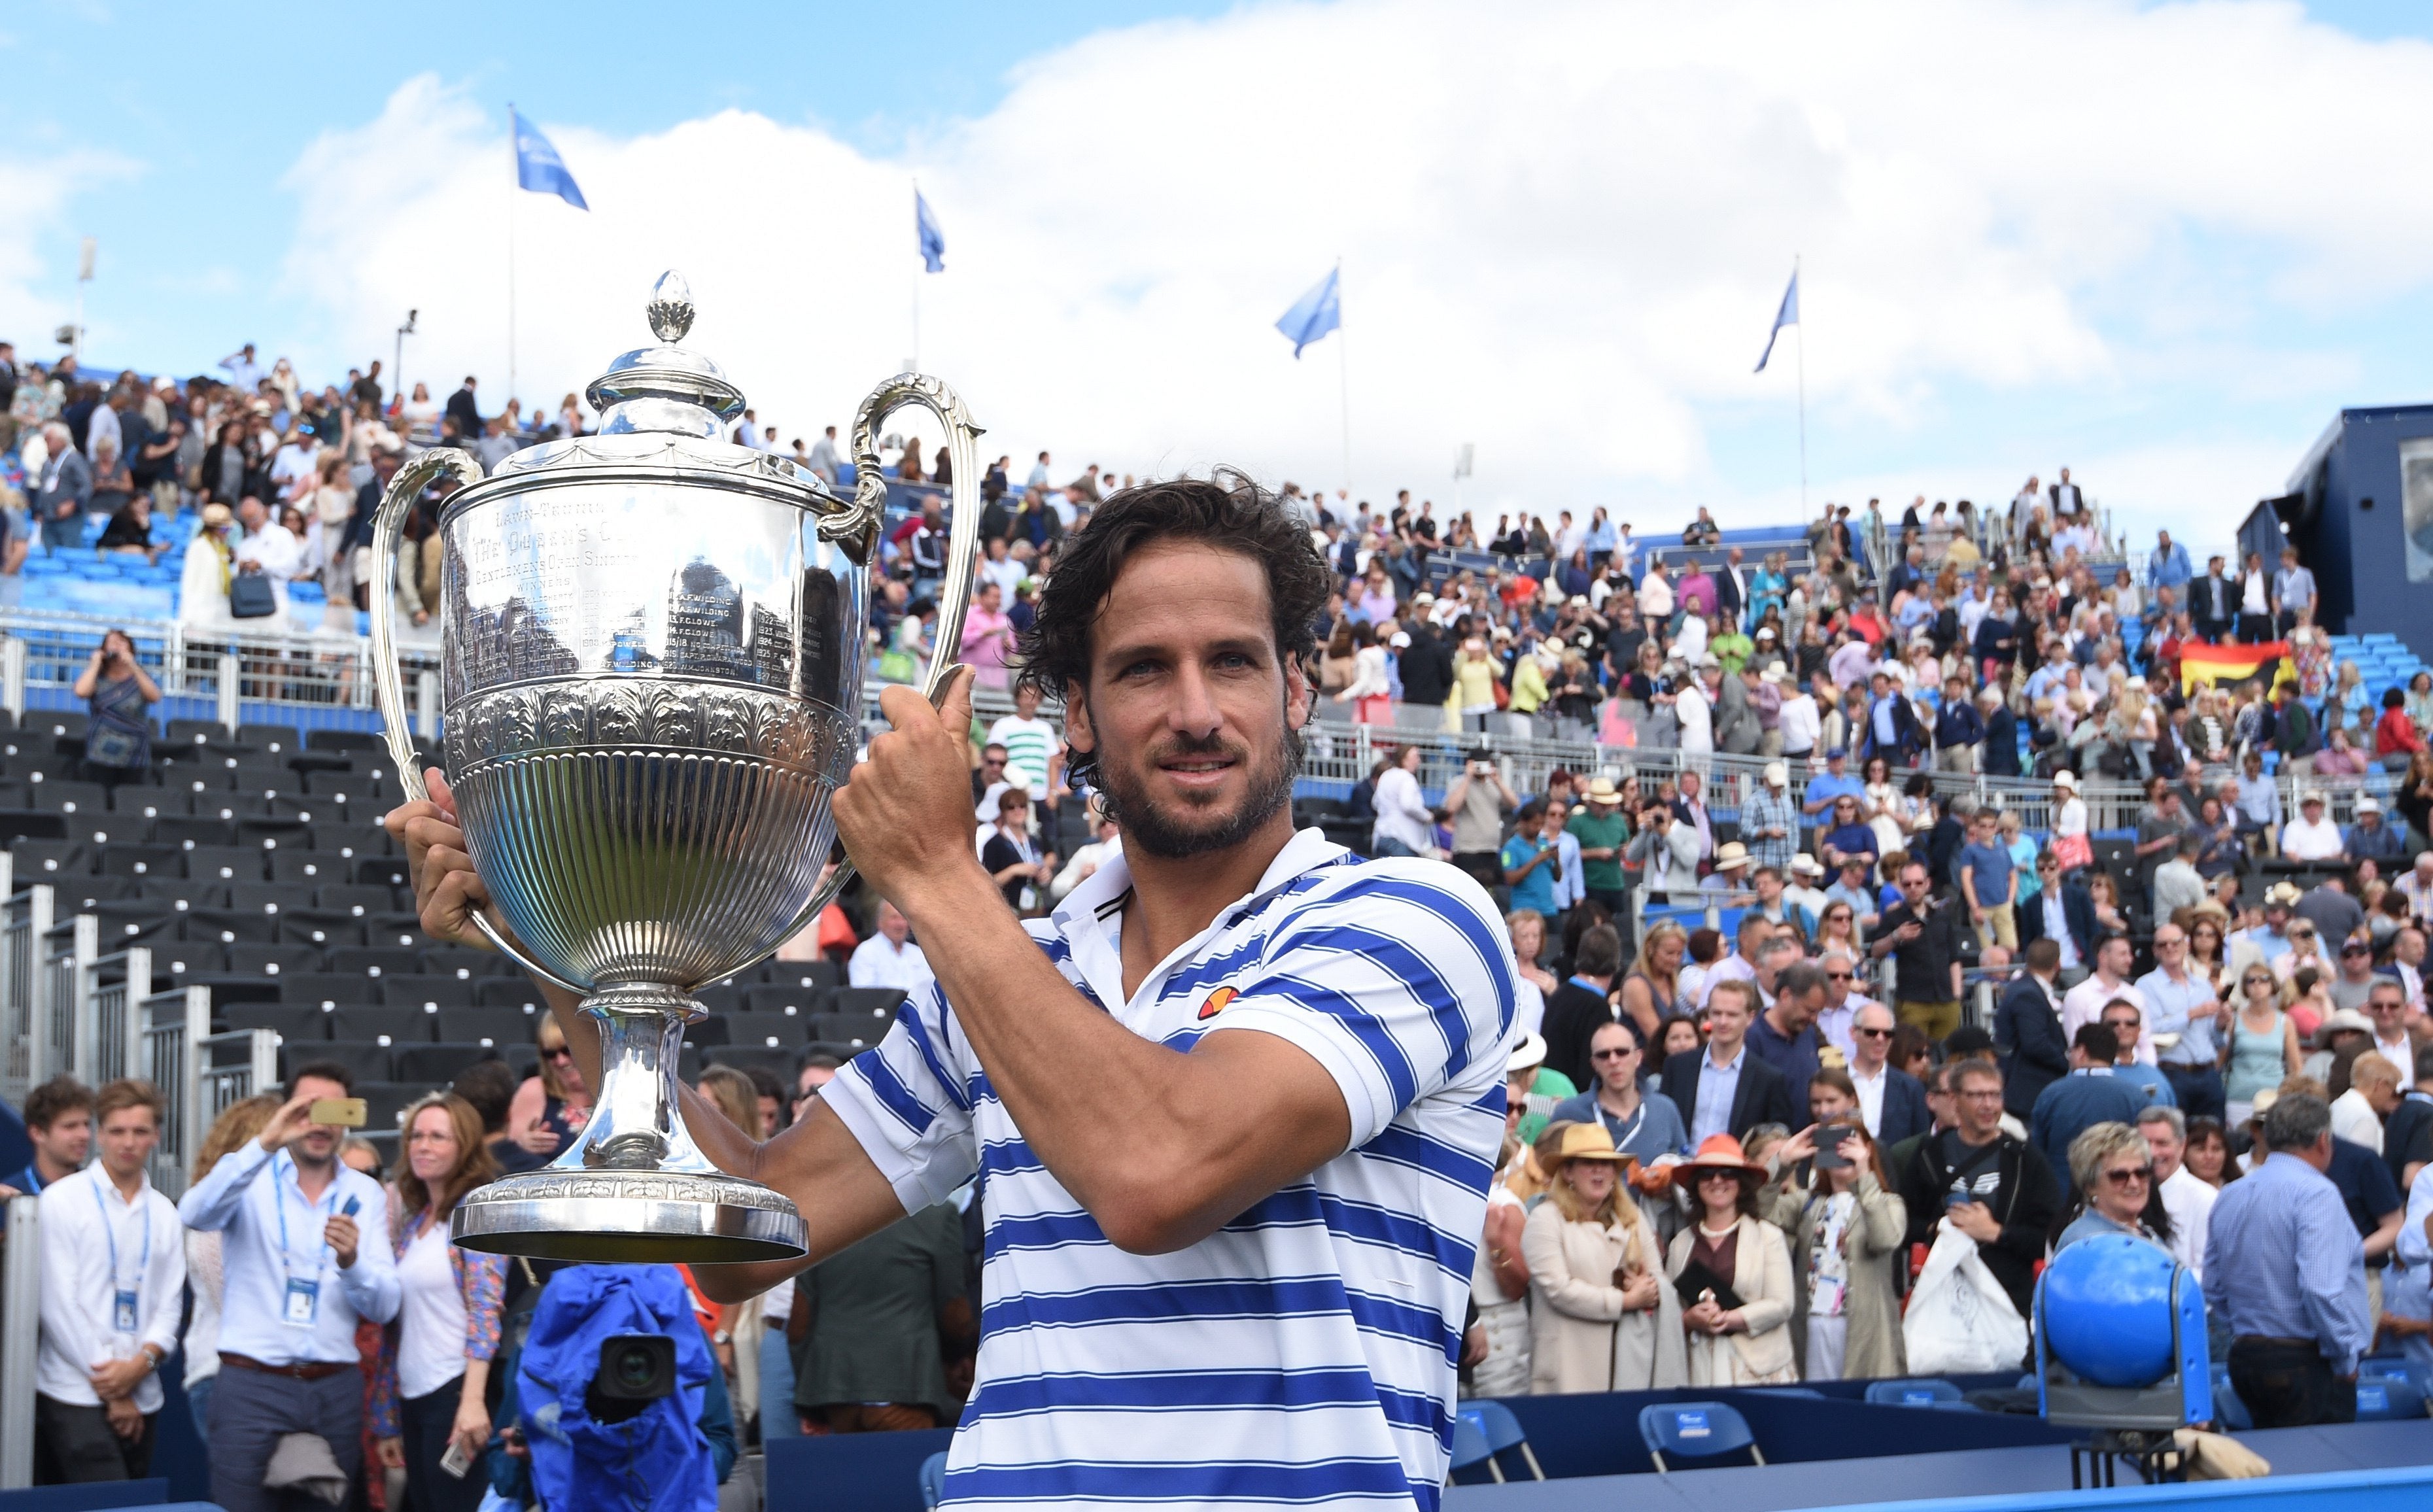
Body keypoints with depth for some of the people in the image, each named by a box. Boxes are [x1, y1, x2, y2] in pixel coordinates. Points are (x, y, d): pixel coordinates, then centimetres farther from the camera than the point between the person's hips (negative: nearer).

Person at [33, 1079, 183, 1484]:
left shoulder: (163, 1213, 12)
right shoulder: (62, 1199, -2)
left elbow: (169, 1304, 9)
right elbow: (57, 1303, -6)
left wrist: (143, 1362, -11)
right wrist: (110, 1390, -8)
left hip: (141, 1397, 5)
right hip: (76, 1394, -5)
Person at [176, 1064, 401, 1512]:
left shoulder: (365, 1194, 10)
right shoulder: (252, 1177, 3)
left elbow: (385, 1307, 2)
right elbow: (194, 1214, -21)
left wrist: (351, 1261, -19)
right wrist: (265, 1143, -31)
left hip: (336, 1389, 3)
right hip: (252, 1384, -3)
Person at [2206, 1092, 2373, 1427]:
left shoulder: (2229, 1196, 11)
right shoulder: (2316, 1193, -14)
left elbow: (2215, 1289, 18)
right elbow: (2321, 1287, -23)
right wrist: (2346, 1361, -11)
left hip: (2244, 1360, 8)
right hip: (2307, 1362, -8)